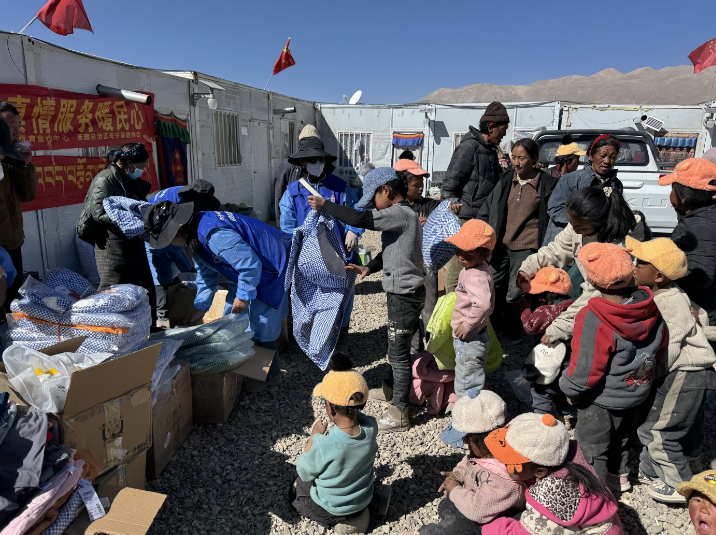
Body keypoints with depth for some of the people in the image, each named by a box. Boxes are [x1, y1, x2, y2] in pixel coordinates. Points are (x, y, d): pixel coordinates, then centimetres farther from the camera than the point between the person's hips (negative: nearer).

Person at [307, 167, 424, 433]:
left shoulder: (401, 214, -20)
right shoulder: (403, 215, 13)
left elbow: (360, 219, -29)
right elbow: (391, 251, 20)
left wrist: (325, 205, -17)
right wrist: (369, 267, 5)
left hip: (405, 294, -10)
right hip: (403, 291, 10)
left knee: (399, 351, -2)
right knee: (397, 345, 24)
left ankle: (399, 413, 9)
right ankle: (390, 389, 43)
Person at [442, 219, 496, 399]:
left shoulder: (476, 276, -27)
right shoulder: (472, 269, 5)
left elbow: (483, 304, -43)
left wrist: (468, 325, -30)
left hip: (469, 340, -11)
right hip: (467, 338, 11)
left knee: (466, 388, 4)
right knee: (474, 382, 26)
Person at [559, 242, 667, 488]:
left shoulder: (592, 320, -35)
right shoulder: (650, 308, -14)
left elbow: (585, 368, -28)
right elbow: (661, 346, 3)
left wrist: (570, 389, -9)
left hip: (601, 401, -7)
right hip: (637, 394, 7)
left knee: (593, 446, 17)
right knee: (621, 438, 32)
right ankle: (619, 476, 53)